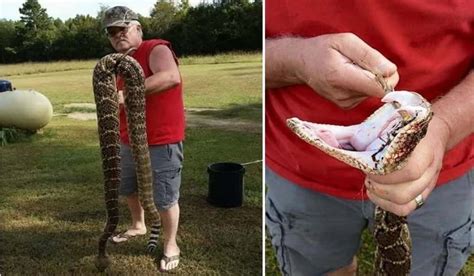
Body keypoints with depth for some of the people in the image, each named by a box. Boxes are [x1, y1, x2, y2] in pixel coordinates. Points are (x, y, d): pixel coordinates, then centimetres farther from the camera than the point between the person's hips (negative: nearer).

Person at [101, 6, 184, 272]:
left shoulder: (156, 49, -14)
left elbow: (171, 77, -35)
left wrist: (127, 93, -35)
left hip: (162, 142, -9)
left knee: (165, 198, 1)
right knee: (129, 188, 24)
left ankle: (171, 245, 21)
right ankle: (138, 226, 49)